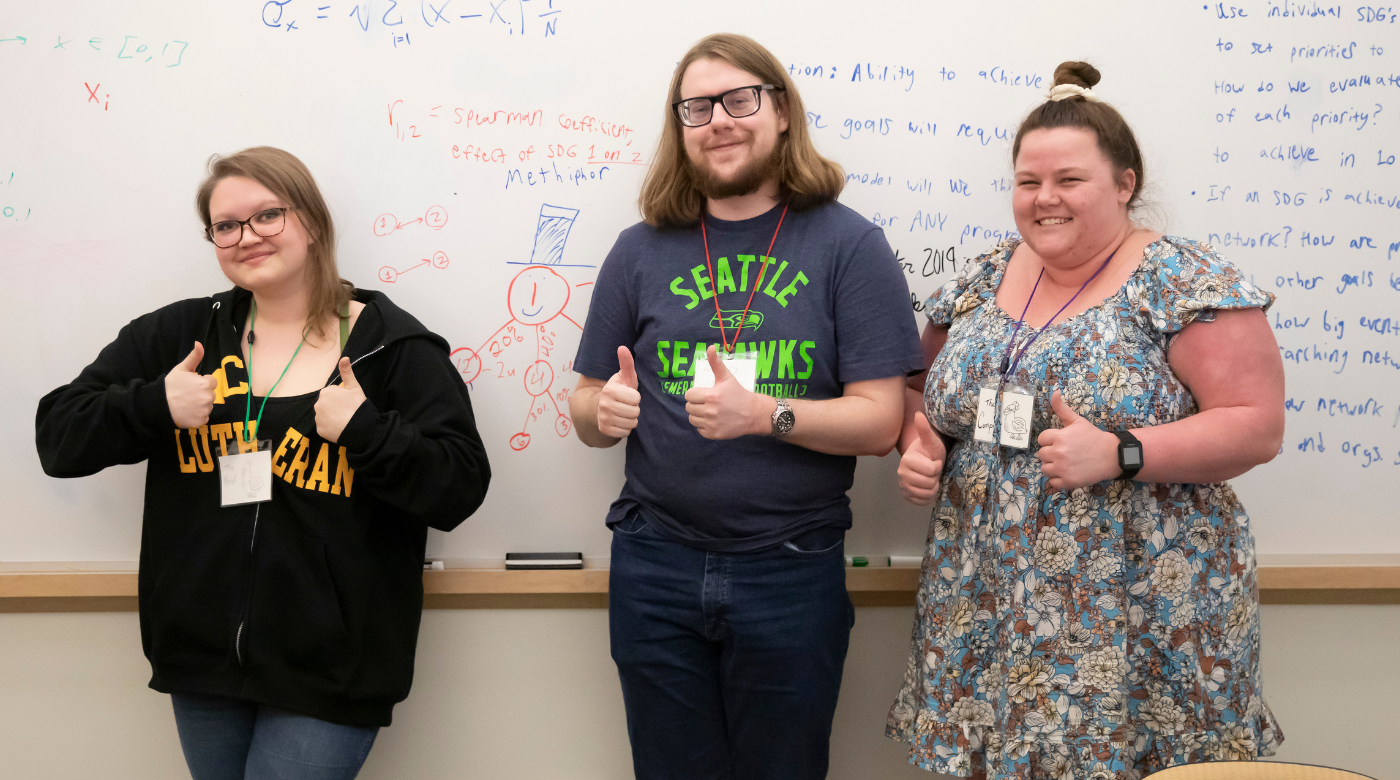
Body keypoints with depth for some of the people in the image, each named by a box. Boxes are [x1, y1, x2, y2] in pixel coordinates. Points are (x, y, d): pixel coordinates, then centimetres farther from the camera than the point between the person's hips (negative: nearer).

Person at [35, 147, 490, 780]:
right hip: (200, 660, 4)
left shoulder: (395, 346, -4)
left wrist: (364, 428, -22)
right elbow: (58, 439, 5)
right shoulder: (180, 334, 6)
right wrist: (155, 405, -12)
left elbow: (460, 488, -9)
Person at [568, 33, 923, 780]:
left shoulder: (848, 245, -4)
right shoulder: (641, 250, 4)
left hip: (791, 574, -2)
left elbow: (878, 420, -9)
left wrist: (764, 413, -24)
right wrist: (604, 411, -14)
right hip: (656, 566, 2)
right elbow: (587, 407, 9)